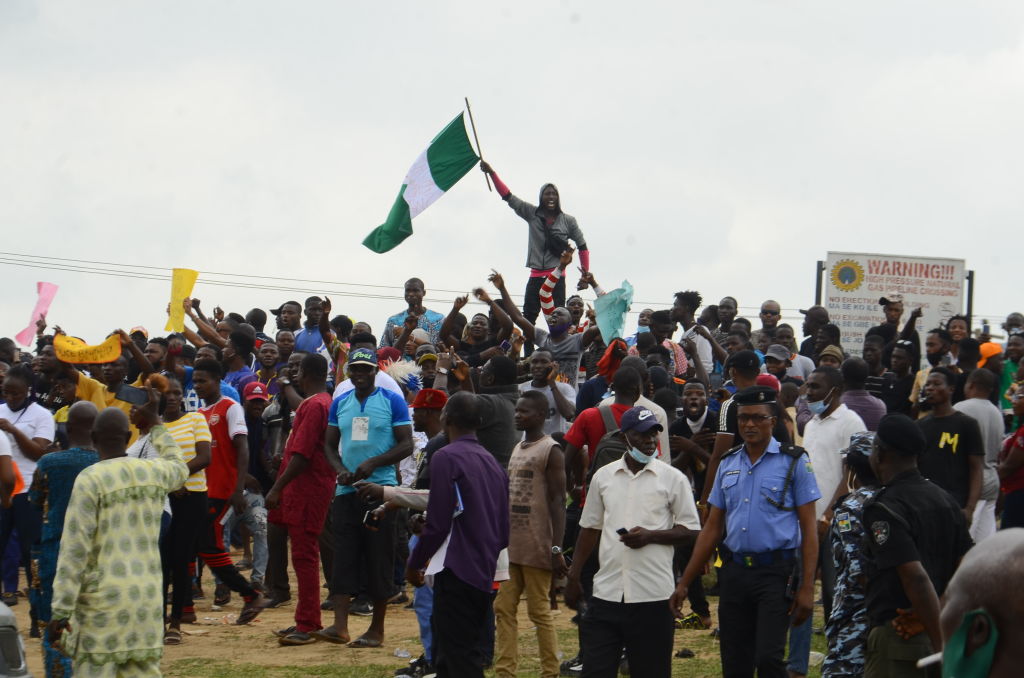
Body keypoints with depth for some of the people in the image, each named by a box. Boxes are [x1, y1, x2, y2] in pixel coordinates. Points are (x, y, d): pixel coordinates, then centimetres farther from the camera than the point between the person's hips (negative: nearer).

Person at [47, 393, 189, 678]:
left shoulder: (90, 480, -8)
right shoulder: (154, 472, 6)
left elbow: (74, 549, -11)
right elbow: (179, 468, 34)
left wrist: (61, 611, -10)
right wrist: (155, 421, 42)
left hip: (103, 599, -5)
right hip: (147, 596, 5)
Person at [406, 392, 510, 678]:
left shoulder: (446, 458, -10)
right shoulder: (492, 463, 14)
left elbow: (438, 522, -14)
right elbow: (504, 529, 15)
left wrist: (414, 563, -2)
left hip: (456, 571, -8)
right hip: (484, 575, 8)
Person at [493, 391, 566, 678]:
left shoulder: (550, 451, -9)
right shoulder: (517, 449, 16)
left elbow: (558, 502, -14)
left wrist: (557, 549, -20)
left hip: (536, 547, -8)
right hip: (510, 544, 8)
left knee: (540, 611, -2)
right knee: (504, 608, 4)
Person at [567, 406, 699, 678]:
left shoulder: (673, 478, 0)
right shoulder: (603, 476, 9)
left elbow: (690, 529, 0)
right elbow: (589, 528, 15)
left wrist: (650, 536, -15)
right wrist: (573, 577, 12)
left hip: (652, 595, -2)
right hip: (606, 592, 3)